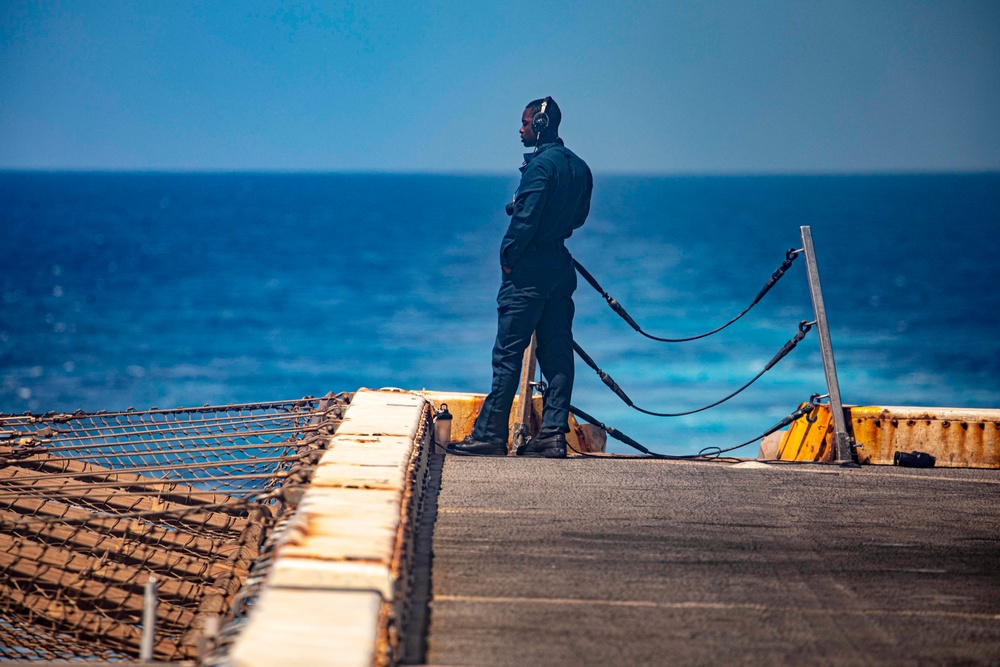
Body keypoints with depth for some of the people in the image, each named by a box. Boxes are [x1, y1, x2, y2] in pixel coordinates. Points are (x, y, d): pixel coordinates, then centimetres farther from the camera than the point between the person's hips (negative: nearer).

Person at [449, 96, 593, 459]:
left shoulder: (541, 164, -14)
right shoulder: (579, 167, 13)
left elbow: (526, 217, -18)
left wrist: (508, 255, -10)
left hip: (530, 269, -9)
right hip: (560, 267, 9)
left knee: (508, 353, -5)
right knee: (556, 353, 6)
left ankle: (490, 434, -4)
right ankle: (553, 434, 4)